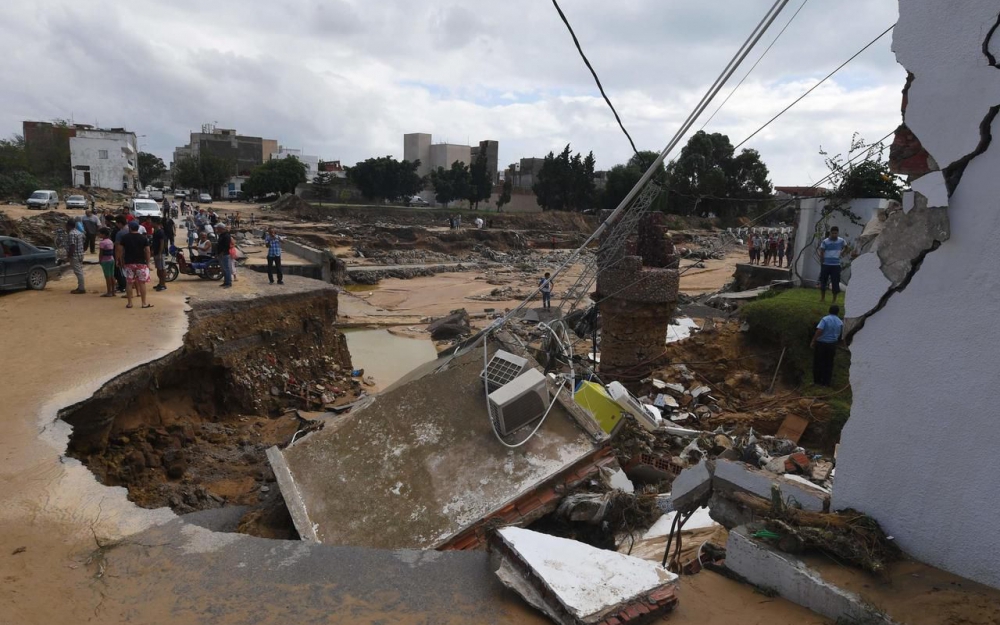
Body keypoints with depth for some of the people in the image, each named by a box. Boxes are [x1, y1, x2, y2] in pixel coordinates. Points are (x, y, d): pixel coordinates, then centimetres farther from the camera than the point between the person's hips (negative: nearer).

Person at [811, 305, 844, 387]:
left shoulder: (825, 319, -12)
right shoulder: (840, 322, 2)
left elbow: (819, 331, -22)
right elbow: (840, 335, 13)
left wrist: (813, 341, -18)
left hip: (821, 343, -3)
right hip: (832, 345, 3)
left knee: (818, 363, 7)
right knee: (828, 364, 12)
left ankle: (817, 381, 12)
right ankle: (826, 382, 16)